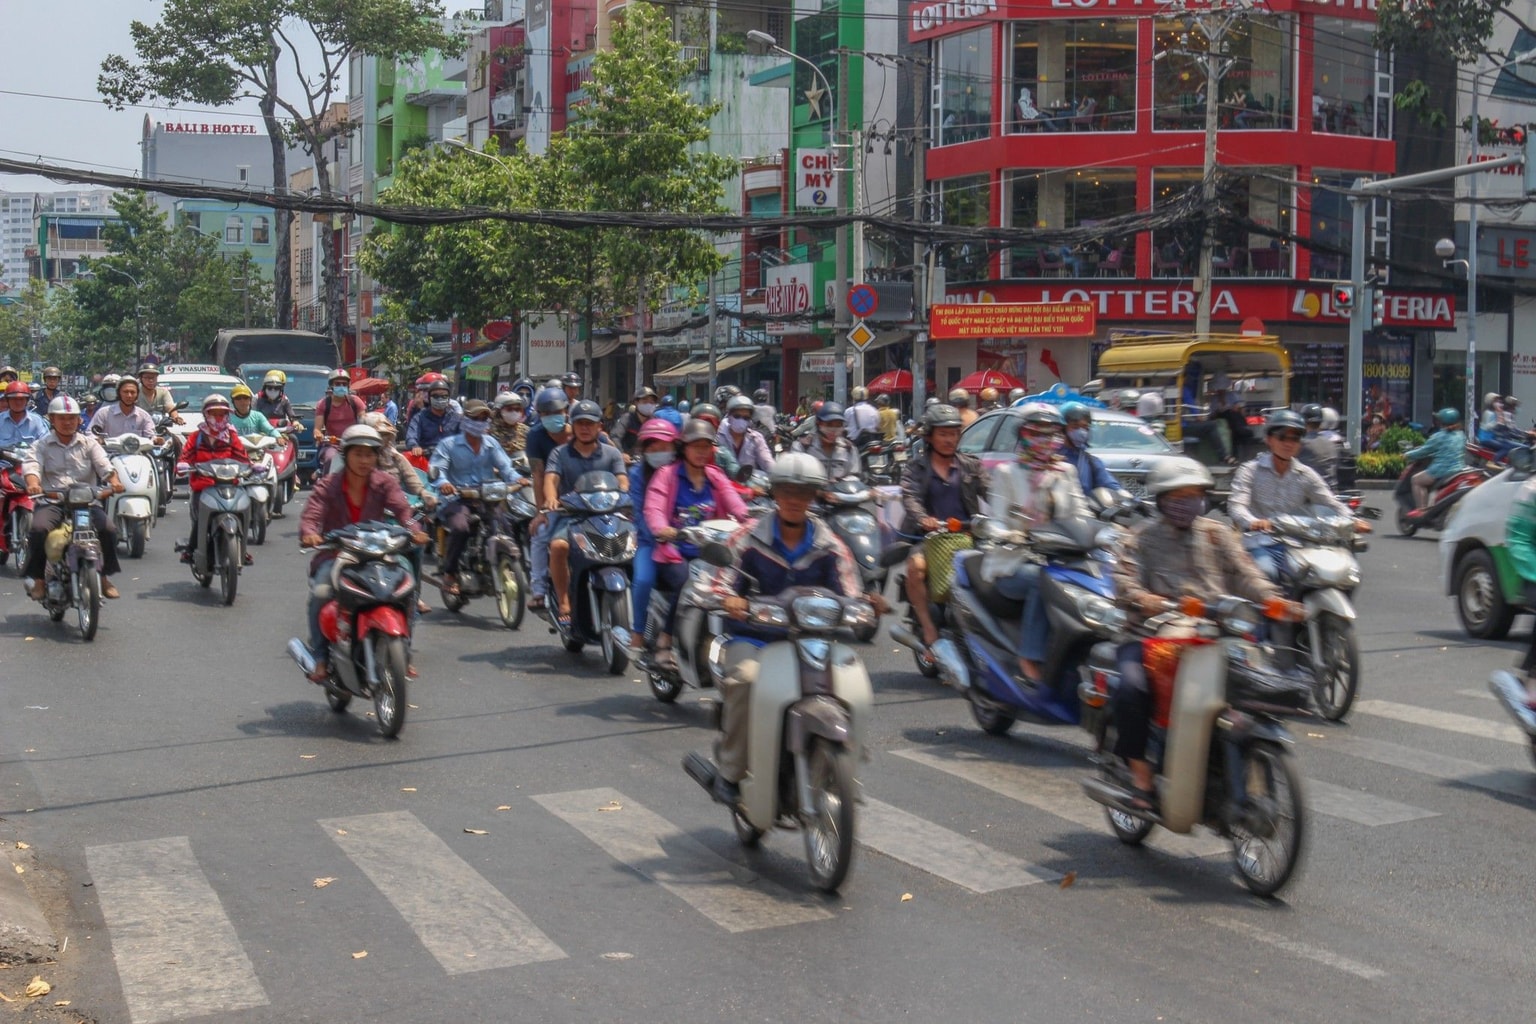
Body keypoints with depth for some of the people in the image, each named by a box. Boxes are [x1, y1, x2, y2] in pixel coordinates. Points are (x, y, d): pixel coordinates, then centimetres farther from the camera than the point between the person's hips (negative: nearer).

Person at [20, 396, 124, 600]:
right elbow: (31, 465, -7)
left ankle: (105, 576, 0)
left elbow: (104, 465, -2)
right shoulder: (43, 445, 11)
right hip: (51, 500, -1)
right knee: (39, 529, -30)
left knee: (109, 529, -22)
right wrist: (32, 483, -31)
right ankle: (37, 579, -12)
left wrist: (114, 481, -24)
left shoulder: (89, 443, 14)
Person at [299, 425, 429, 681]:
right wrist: (309, 533, -41)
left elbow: (402, 509, -15)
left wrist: (413, 530, -37)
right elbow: (311, 516, -16)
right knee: (321, 593, -30)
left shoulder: (385, 482, 2)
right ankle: (320, 657, -15)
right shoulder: (327, 486, -2)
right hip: (335, 555, -2)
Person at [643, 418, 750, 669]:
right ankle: (665, 641, -15)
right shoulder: (667, 475, 5)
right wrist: (661, 529, -33)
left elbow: (734, 502, 1)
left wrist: (749, 520, -21)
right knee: (686, 582, -32)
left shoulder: (716, 477, 18)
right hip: (674, 553, -3)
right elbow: (653, 507, -11)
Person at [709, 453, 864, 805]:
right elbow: (723, 583, -3)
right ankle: (729, 770, -17)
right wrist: (730, 601, -26)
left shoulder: (828, 545, 10)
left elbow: (849, 595, 3)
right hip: (754, 637, -2)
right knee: (745, 677, -34)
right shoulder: (749, 538, 5)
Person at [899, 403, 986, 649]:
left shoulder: (970, 465, 15)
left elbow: (988, 491, 2)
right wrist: (923, 519, -29)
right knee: (916, 566, -32)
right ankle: (929, 629, -22)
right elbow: (909, 496, -7)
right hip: (929, 535, -2)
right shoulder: (916, 467, 9)